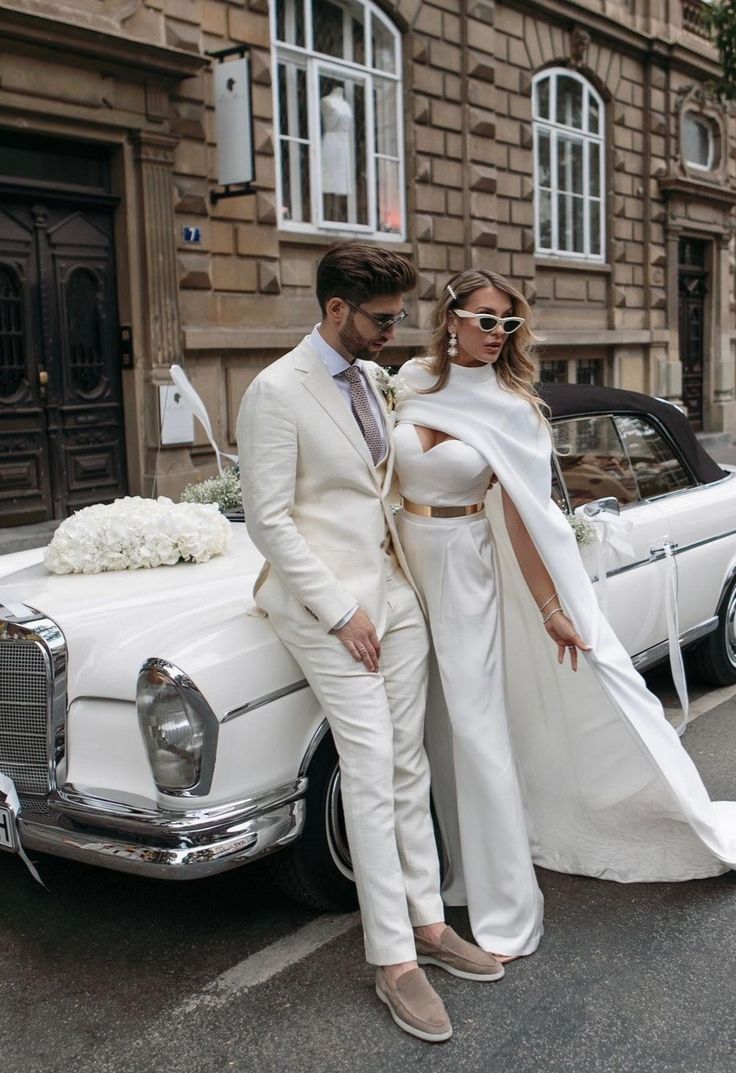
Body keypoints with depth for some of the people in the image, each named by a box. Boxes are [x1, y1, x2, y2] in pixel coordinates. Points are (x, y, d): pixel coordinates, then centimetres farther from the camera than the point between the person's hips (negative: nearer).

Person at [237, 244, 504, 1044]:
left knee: (408, 763, 10)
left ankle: (427, 923, 22)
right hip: (329, 601, -7)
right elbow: (268, 520, -16)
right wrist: (341, 612, -16)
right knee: (371, 770, -6)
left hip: (394, 590, 7)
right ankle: (394, 961, 5)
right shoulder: (275, 393, -13)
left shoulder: (370, 377, 11)